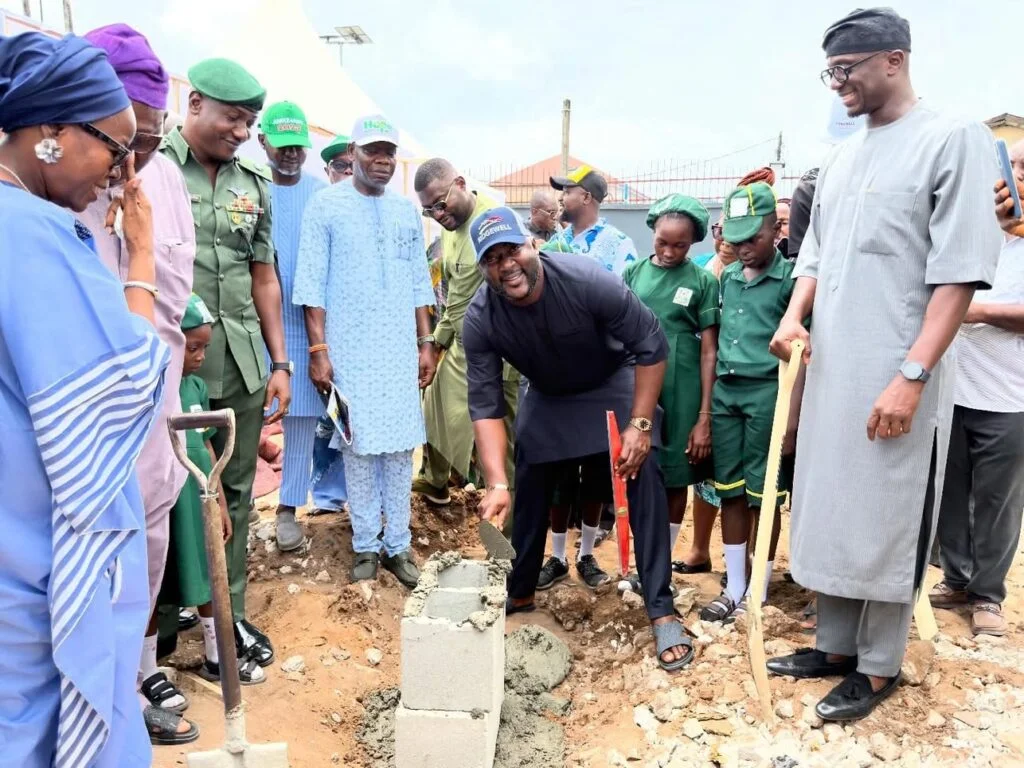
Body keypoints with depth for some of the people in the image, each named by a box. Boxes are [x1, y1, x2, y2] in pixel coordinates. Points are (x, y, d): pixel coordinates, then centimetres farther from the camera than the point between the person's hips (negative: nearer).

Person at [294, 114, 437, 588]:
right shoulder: (326, 205, -1)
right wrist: (318, 350, -10)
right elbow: (311, 284, -5)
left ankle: (398, 544, 15)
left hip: (400, 348, 4)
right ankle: (365, 545, 15)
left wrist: (426, 343, 9)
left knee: (400, 446, 5)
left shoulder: (406, 210, 11)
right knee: (359, 446, 2)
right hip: (350, 348, -3)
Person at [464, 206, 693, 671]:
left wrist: (640, 425, -26)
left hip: (614, 384, -3)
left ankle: (661, 611, -5)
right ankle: (519, 594, 27)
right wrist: (496, 484, -33)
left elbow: (652, 346, -24)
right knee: (528, 491, 6)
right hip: (546, 396, 3)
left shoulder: (587, 281, -34)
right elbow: (486, 405, -23)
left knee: (643, 481, -15)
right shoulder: (480, 321, -25)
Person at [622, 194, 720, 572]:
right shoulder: (633, 273, 5)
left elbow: (709, 352, -2)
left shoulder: (703, 281, -1)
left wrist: (705, 416, -6)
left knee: (675, 478, 8)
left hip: (681, 390, -2)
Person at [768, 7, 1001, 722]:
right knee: (830, 512, 14)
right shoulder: (840, 157, 14)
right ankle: (836, 647, 30)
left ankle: (878, 668, 21)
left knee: (885, 525, 4)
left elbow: (959, 271, -13)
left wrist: (912, 376, -20)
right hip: (831, 373, 7)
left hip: (895, 381, -7)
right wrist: (795, 315, -1)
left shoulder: (955, 139, -6)